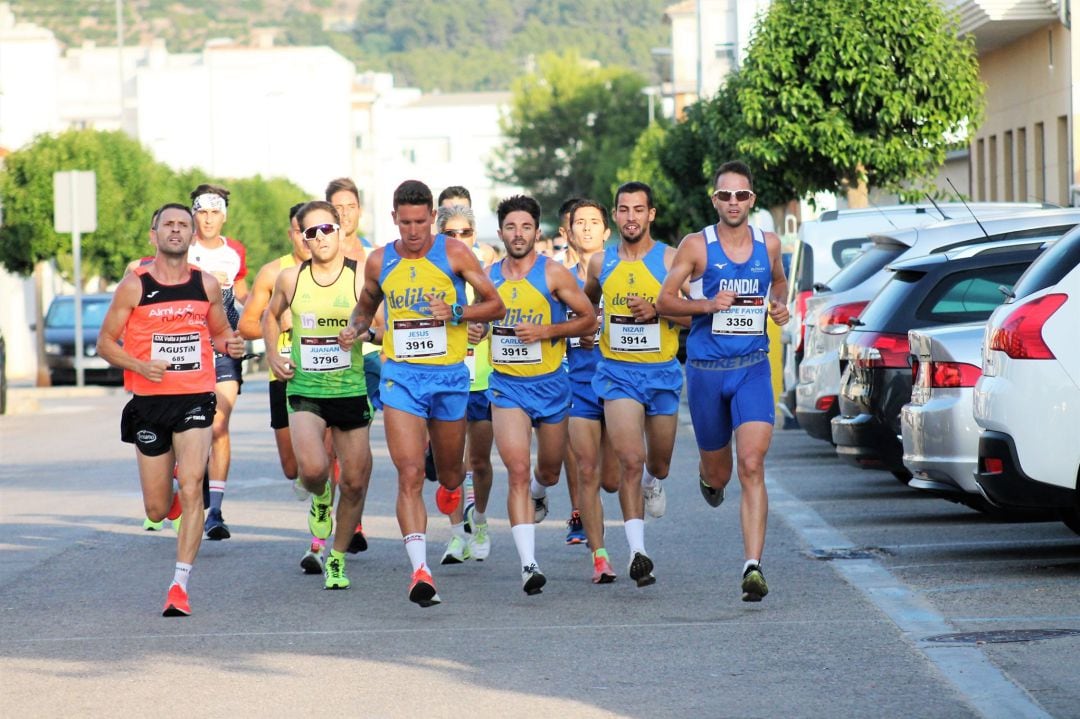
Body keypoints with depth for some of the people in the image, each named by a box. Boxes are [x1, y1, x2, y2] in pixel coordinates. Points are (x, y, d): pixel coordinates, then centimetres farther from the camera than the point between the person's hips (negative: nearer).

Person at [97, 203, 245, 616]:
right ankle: (173, 495, 46)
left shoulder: (207, 285, 5)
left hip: (195, 399, 0)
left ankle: (180, 585, -14)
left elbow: (220, 330, 21)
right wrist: (139, 365, -16)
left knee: (192, 489, -18)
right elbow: (105, 343, 2)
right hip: (149, 402, 0)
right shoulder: (134, 286, -2)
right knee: (157, 510, 6)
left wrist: (230, 343, -3)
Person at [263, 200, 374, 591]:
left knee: (354, 482, 4)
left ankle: (338, 558, 25)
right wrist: (273, 354, 8)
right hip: (305, 392, 0)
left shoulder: (361, 278, -5)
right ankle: (320, 498, 15)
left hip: (352, 392, 0)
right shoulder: (290, 279, 2)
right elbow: (271, 316, 22)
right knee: (313, 469, -23)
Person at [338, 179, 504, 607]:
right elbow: (366, 304, 23)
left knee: (449, 472, 16)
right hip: (400, 375, 0)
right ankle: (420, 569, -21)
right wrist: (355, 328, 2)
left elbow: (495, 305, 1)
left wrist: (456, 312, -16)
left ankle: (451, 488, 55)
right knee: (410, 475, -15)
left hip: (450, 375, 0)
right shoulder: (379, 262, 4)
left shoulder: (454, 254, -3)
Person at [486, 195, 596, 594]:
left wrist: (545, 331, -15)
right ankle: (528, 563, -19)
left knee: (548, 473, 17)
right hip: (507, 385, 0)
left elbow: (589, 320, -3)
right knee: (518, 471, -16)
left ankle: (536, 492, 57)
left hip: (550, 384, 0)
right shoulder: (488, 276, 4)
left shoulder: (553, 273, -6)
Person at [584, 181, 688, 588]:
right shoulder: (601, 263, 5)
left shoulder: (669, 259, -4)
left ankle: (653, 483, 54)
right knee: (630, 460, -17)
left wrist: (657, 309, -20)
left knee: (658, 463, 15)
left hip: (663, 372, 0)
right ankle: (637, 550, -20)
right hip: (617, 372, 0)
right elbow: (587, 303, 26)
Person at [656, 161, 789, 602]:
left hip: (753, 367, 0)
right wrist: (709, 305, -16)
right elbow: (664, 300, 0)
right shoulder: (696, 246, -3)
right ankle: (710, 479, 53)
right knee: (719, 473, 13)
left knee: (751, 466, -16)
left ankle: (753, 566, -20)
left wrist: (780, 305, 4)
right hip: (706, 369, 0)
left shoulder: (769, 245, 5)